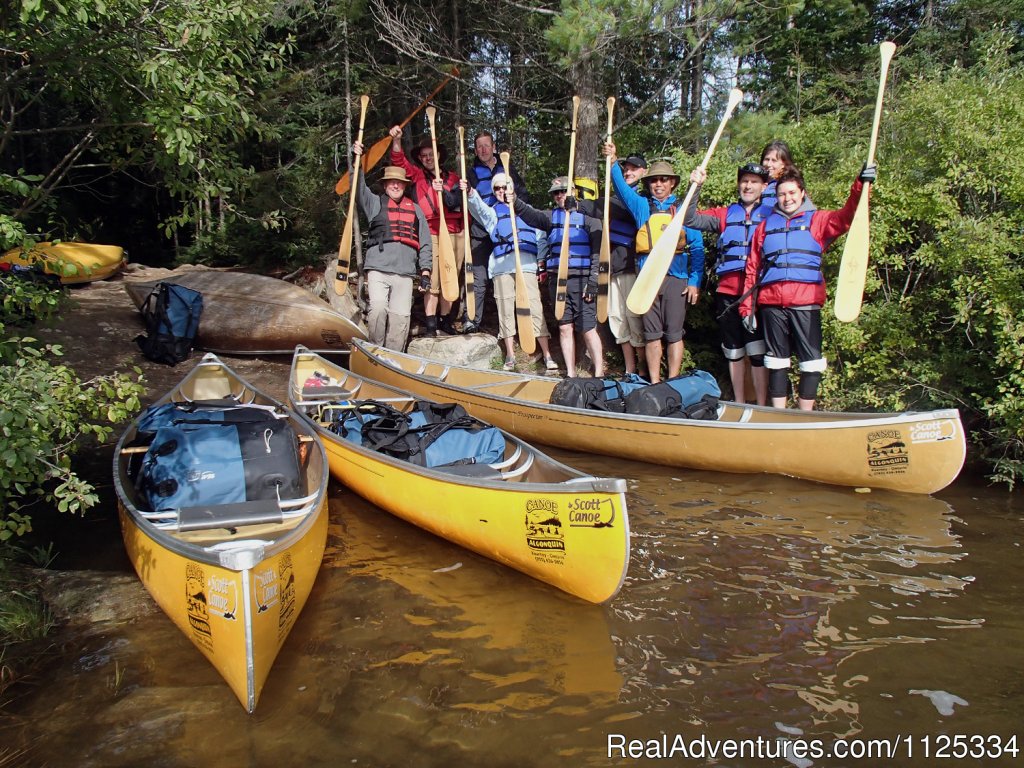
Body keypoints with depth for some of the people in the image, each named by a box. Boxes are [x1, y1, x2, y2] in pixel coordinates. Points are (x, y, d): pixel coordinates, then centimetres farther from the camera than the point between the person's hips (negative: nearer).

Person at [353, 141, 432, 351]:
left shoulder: (414, 209, 20)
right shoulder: (375, 203, 17)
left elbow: (424, 242, 16)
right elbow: (359, 188, -1)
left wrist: (425, 272, 8)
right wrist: (357, 160, -11)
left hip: (405, 271, 2)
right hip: (378, 267, -2)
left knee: (401, 316, -3)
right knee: (378, 308, -19)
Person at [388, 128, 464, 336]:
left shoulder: (452, 178, 16)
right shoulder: (417, 175, 11)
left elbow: (456, 203, 8)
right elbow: (399, 162, -4)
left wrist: (443, 191, -8)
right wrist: (397, 140, -17)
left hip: (454, 233, 3)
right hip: (430, 233, -2)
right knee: (432, 280, -8)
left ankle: (445, 319, 19)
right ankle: (431, 324, -7)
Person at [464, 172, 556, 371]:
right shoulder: (492, 211, 20)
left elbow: (540, 238, 20)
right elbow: (479, 208, -4)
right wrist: (470, 193, -24)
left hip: (526, 264, 0)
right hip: (502, 265, 0)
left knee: (534, 307, -7)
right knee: (505, 310, -1)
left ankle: (547, 355, -6)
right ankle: (510, 356, 6)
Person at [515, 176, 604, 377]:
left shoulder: (587, 216, 2)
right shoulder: (551, 216, 14)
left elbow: (598, 251, -4)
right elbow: (531, 215, -7)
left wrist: (593, 282, -12)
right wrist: (515, 203, -26)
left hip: (581, 279, -4)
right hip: (557, 279, 4)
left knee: (588, 329, -6)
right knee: (565, 327, 7)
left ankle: (599, 374, 0)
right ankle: (570, 374, 14)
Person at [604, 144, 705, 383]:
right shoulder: (642, 206, 14)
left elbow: (697, 248, 5)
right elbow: (622, 188, -2)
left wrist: (695, 281, -3)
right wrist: (613, 163, -19)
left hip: (676, 277, -1)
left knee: (674, 334, 0)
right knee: (652, 334, 4)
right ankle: (654, 385, 11)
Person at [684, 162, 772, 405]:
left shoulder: (773, 214, 9)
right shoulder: (725, 214, 14)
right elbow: (691, 219, 2)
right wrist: (695, 187, -8)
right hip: (727, 291, 3)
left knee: (757, 351, -6)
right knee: (734, 351, 10)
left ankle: (761, 407, 3)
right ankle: (739, 405, 21)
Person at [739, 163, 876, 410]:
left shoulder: (817, 220, 13)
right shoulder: (765, 226, 17)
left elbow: (847, 217, -6)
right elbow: (752, 269, 13)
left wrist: (860, 186, -23)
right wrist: (747, 307, 7)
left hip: (806, 303, -1)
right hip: (771, 302, 2)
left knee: (811, 362, -1)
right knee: (776, 361, 8)